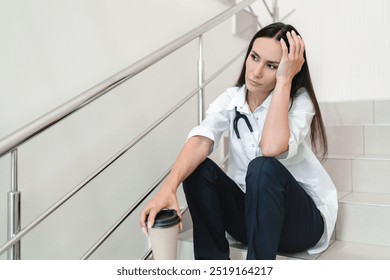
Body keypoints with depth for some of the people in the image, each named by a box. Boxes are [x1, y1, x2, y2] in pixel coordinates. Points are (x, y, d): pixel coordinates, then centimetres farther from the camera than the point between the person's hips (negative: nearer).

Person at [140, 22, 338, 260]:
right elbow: (201, 140, -23)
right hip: (252, 212, 3)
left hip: (303, 218, -3)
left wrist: (284, 81, -28)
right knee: (198, 168, -22)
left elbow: (272, 148, -35)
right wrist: (168, 188, -40)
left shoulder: (300, 101, -13)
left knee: (263, 168, -34)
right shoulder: (231, 99, -4)